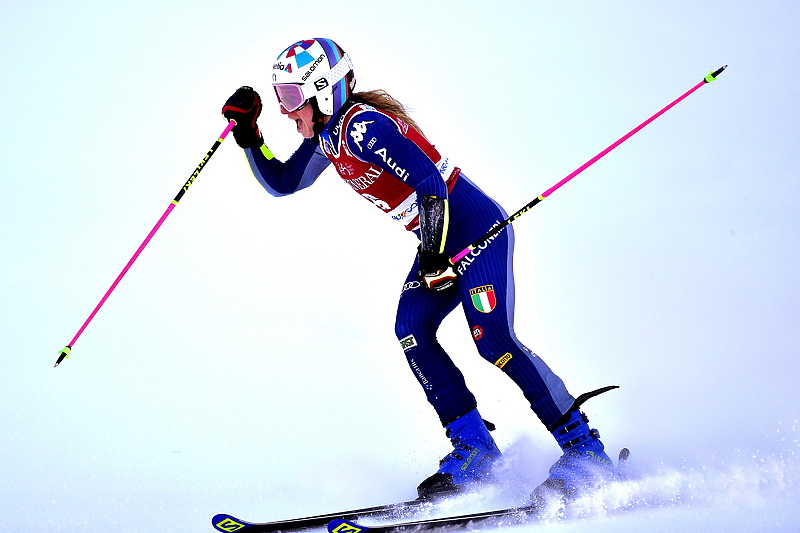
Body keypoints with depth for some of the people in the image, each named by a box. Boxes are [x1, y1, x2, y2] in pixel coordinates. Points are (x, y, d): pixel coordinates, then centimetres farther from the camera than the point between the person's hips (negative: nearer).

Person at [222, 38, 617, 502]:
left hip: (476, 228, -9)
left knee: (493, 338, -18)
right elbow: (282, 184, 22)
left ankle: (584, 448, -11)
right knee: (412, 329, -9)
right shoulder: (326, 136, 9)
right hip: (439, 239, 9)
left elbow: (429, 182, -25)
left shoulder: (362, 126, -20)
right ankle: (474, 449, -5)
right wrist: (249, 136, 10)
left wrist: (433, 256, -25)